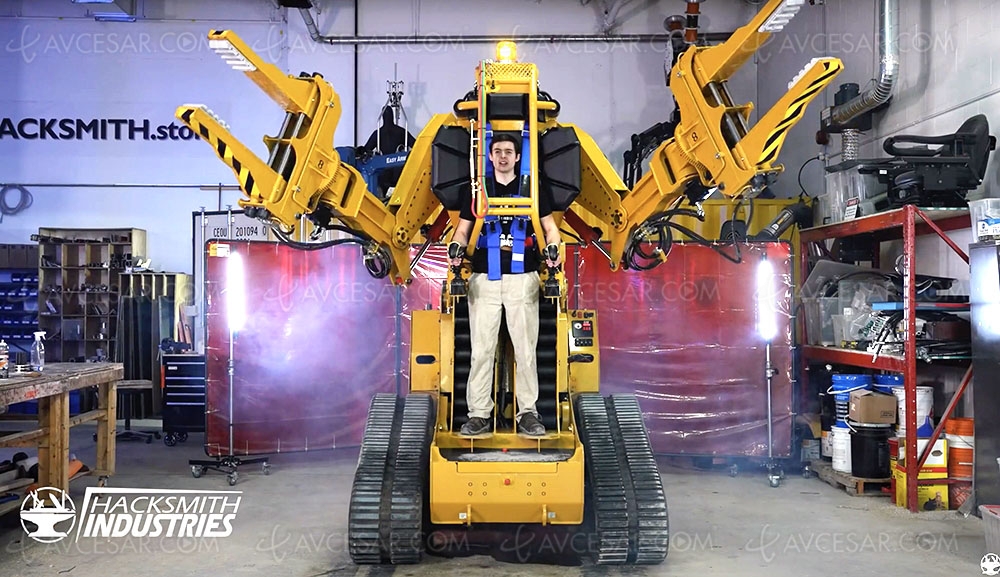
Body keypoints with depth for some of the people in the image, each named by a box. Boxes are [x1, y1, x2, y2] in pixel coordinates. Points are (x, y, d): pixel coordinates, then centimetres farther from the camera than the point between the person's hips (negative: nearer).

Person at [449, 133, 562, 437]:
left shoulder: (534, 188, 10)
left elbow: (549, 226, 11)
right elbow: (463, 229, 12)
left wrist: (553, 249, -9)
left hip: (523, 277, 0)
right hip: (484, 278, 1)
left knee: (525, 348, 0)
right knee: (482, 349, 0)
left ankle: (528, 412, 9)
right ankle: (478, 414, 6)